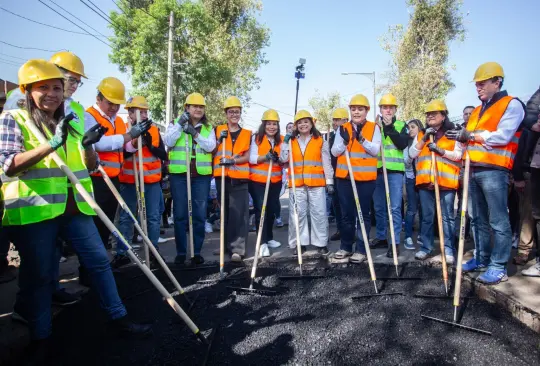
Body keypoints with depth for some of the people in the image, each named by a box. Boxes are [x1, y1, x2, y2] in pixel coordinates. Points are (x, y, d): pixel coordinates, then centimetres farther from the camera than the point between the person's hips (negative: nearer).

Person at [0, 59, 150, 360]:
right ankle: (41, 337, 24)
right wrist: (52, 144, -24)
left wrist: (89, 145, -8)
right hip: (34, 210, -4)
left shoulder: (74, 123, 13)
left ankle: (119, 318, 19)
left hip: (74, 207, 5)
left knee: (99, 260, 6)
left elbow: (90, 166, 12)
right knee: (38, 275, 5)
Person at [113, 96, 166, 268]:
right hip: (129, 181, -2)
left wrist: (151, 145, -14)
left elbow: (163, 155, 3)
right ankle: (121, 253, 17)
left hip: (152, 181, 3)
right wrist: (135, 138, -22)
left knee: (154, 217, 7)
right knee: (126, 217, 6)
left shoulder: (154, 130, 7)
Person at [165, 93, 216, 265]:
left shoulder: (209, 127, 12)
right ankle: (180, 252, 14)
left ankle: (197, 251, 15)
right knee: (180, 214, 2)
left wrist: (195, 133, -15)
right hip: (179, 175, -1)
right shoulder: (175, 123, 8)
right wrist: (180, 124, -15)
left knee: (200, 215, 3)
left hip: (201, 175, 2)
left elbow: (210, 146, -5)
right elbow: (168, 142, -9)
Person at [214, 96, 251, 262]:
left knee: (239, 213, -8)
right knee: (225, 212, 10)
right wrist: (219, 140, -10)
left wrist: (234, 160, -16)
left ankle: (237, 248, -7)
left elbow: (248, 156, 2)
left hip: (240, 179, -1)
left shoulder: (247, 134, 11)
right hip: (222, 178, 1)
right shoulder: (218, 130, 10)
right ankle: (227, 244, 23)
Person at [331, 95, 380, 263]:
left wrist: (362, 139, -23)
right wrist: (344, 140, -15)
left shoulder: (374, 128, 2)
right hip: (344, 177, 3)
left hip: (366, 178, -3)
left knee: (363, 214, 4)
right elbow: (334, 152, 3)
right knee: (346, 214, 11)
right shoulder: (343, 128, 9)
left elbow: (376, 150, -8)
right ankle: (346, 247, 23)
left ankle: (361, 249, 12)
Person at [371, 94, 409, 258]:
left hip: (395, 171, -2)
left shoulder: (401, 125, 8)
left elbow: (403, 144, -9)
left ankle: (395, 241, 2)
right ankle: (381, 237, 22)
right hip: (377, 171, 3)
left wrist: (390, 127, -12)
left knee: (395, 207, -4)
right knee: (379, 207, 10)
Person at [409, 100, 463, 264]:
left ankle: (448, 251, 7)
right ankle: (426, 247, 18)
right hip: (425, 181, 3)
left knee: (447, 217, 0)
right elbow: (411, 154, 6)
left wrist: (441, 151, -16)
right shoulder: (421, 134, 17)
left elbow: (459, 155, -3)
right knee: (426, 217, 9)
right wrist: (423, 139, -4)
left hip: (446, 181, -3)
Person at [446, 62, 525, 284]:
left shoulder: (512, 104, -1)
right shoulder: (477, 110, 22)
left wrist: (470, 136, -12)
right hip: (474, 170, 8)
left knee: (498, 221, -4)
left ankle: (498, 267, 2)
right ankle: (481, 259, 24)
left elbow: (502, 137, -14)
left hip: (493, 171, -8)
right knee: (478, 219, 13)